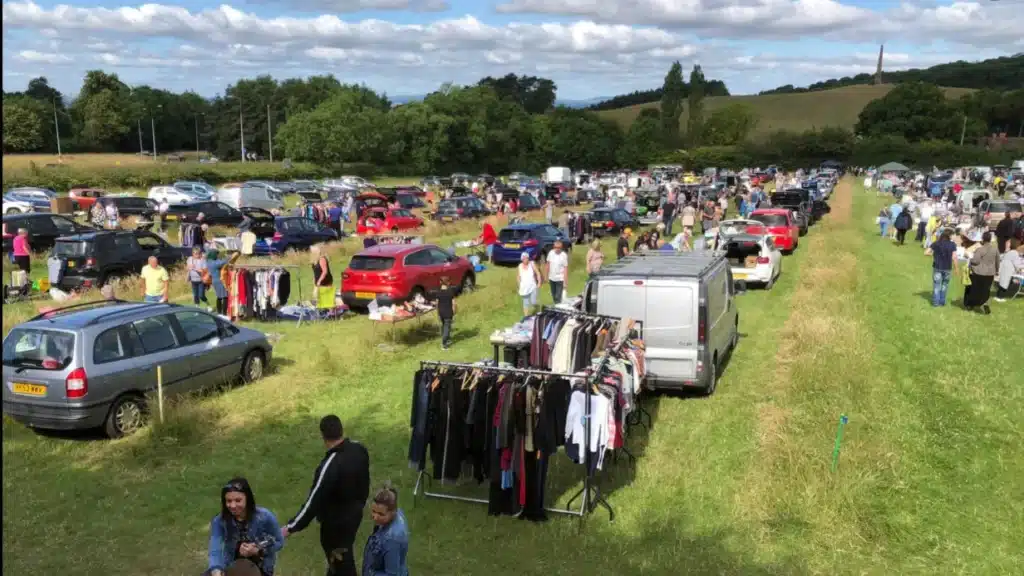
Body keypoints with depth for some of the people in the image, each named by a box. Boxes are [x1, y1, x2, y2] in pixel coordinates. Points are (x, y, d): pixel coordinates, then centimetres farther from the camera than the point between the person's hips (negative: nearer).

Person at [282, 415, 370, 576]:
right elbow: (364, 483, 4)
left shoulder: (329, 467, -35)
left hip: (336, 522, -7)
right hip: (355, 514, 7)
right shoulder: (359, 449, -12)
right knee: (338, 557, 31)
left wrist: (290, 528, -16)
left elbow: (313, 502, -28)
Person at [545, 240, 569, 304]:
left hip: (560, 279, -5)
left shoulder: (564, 255, -15)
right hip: (551, 278, 5)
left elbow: (566, 269, -13)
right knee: (553, 296, 17)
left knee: (558, 297, -5)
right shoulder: (551, 253, -4)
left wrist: (565, 282, -14)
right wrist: (547, 277, 9)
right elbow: (548, 265, 6)